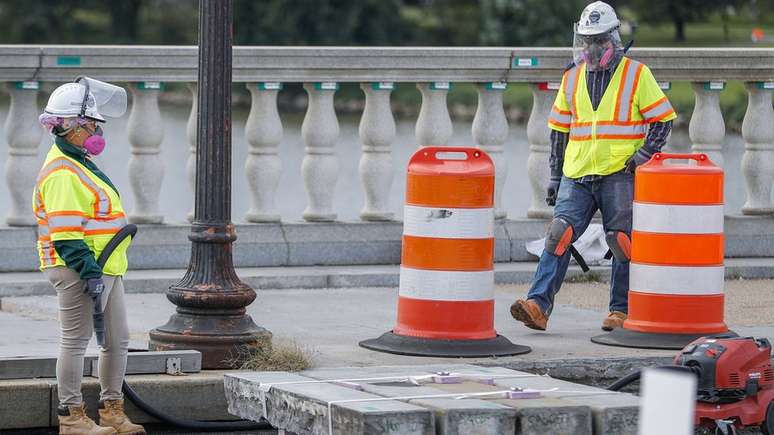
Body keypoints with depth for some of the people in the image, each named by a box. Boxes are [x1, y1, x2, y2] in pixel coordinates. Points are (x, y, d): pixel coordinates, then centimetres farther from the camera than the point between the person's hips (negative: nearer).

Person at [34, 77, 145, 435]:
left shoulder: (78, 163, 17)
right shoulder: (62, 174, -17)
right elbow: (65, 235, -23)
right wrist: (90, 273, -26)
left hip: (107, 269, 11)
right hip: (79, 271, -10)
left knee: (118, 340, 13)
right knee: (76, 341, -3)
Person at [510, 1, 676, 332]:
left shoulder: (636, 75, 1)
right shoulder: (572, 78, 13)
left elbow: (663, 119, 2)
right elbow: (559, 129, 20)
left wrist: (644, 154, -11)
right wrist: (555, 175, 16)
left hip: (619, 175, -3)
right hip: (577, 176, 3)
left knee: (623, 242, -1)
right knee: (559, 236, -9)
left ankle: (621, 310, 11)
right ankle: (538, 306, -16)